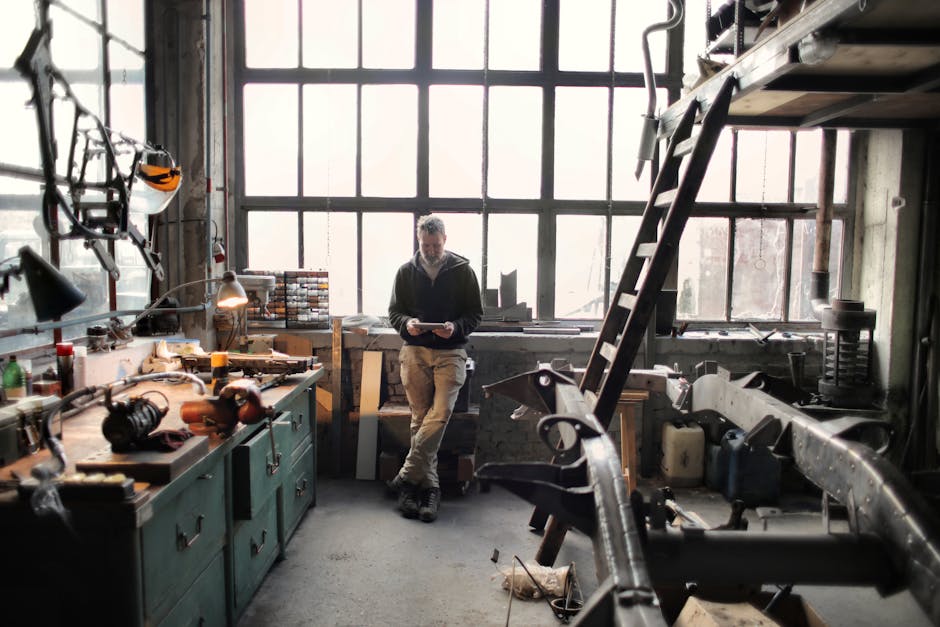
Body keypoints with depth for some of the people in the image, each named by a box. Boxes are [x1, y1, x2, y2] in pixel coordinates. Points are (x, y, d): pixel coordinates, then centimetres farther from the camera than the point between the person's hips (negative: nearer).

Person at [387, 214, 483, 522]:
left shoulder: (462, 270, 4)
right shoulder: (406, 271, 9)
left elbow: (475, 313, 6)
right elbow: (394, 311, 13)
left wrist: (456, 327, -14)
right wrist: (407, 323, -9)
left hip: (450, 352, -2)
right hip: (414, 352, 2)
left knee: (439, 414, -17)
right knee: (420, 419, 1)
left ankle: (406, 478, -9)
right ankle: (429, 486, 8)